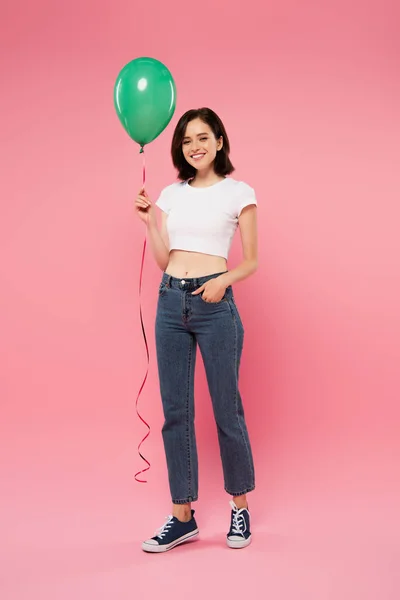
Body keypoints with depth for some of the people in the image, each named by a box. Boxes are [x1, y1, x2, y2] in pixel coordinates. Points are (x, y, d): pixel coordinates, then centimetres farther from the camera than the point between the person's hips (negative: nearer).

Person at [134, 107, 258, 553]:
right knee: (175, 412, 5)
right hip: (170, 302, 4)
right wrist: (149, 221, -2)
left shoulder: (239, 193, 2)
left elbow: (251, 261, 2)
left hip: (214, 303, -4)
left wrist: (224, 280, -16)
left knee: (227, 410, 2)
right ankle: (182, 516, 15)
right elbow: (163, 260, 11)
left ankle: (240, 507, 22)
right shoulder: (171, 194, 13)